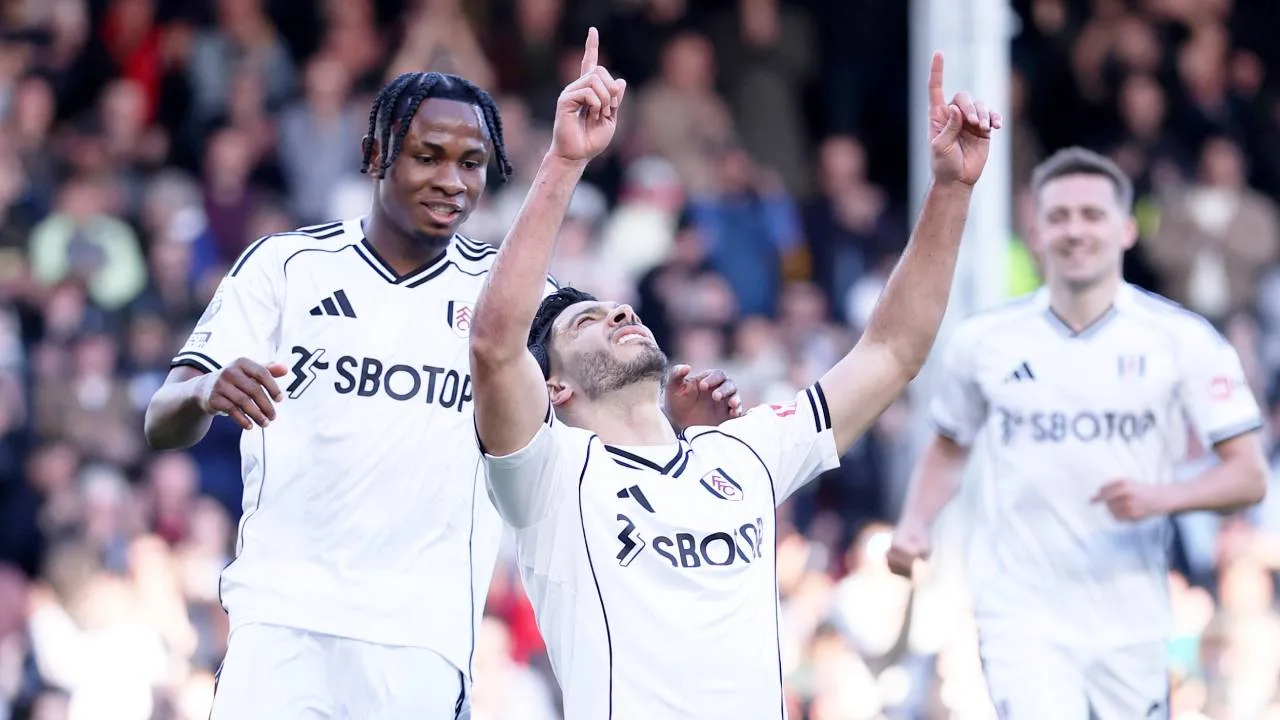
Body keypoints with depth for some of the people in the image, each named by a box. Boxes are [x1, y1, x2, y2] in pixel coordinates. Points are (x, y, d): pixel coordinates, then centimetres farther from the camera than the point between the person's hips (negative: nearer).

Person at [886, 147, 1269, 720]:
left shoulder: (1182, 340, -1)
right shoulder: (984, 342, 3)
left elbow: (1249, 477, -2)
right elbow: (948, 449, 20)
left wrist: (1160, 497, -20)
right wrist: (913, 526, 1)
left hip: (1130, 625, 1)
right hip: (1021, 617, -1)